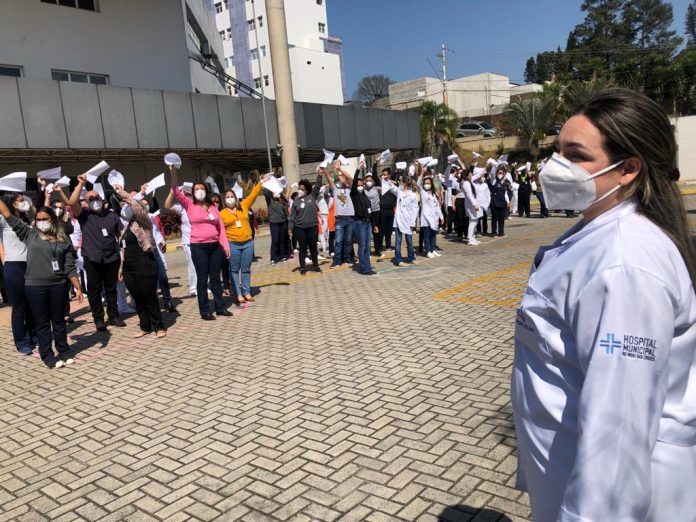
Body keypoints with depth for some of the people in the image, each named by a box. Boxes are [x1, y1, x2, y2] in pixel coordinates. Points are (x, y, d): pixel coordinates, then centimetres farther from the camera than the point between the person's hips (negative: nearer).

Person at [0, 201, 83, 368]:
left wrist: (78, 287, 0)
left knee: (58, 320, 12)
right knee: (41, 323, 7)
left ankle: (64, 352, 24)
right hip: (34, 286, 0)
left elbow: (70, 267, 4)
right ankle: (47, 356, 15)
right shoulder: (30, 234, 4)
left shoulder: (64, 239, 4)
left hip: (58, 285, 0)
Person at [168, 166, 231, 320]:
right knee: (202, 279, 2)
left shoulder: (213, 207, 11)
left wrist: (225, 245, 4)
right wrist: (173, 172, -20)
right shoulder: (190, 206, 2)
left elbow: (221, 227, 10)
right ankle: (205, 311, 9)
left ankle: (220, 307, 20)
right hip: (198, 247, -3)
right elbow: (177, 192, -10)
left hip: (215, 246, 3)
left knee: (216, 278, 11)